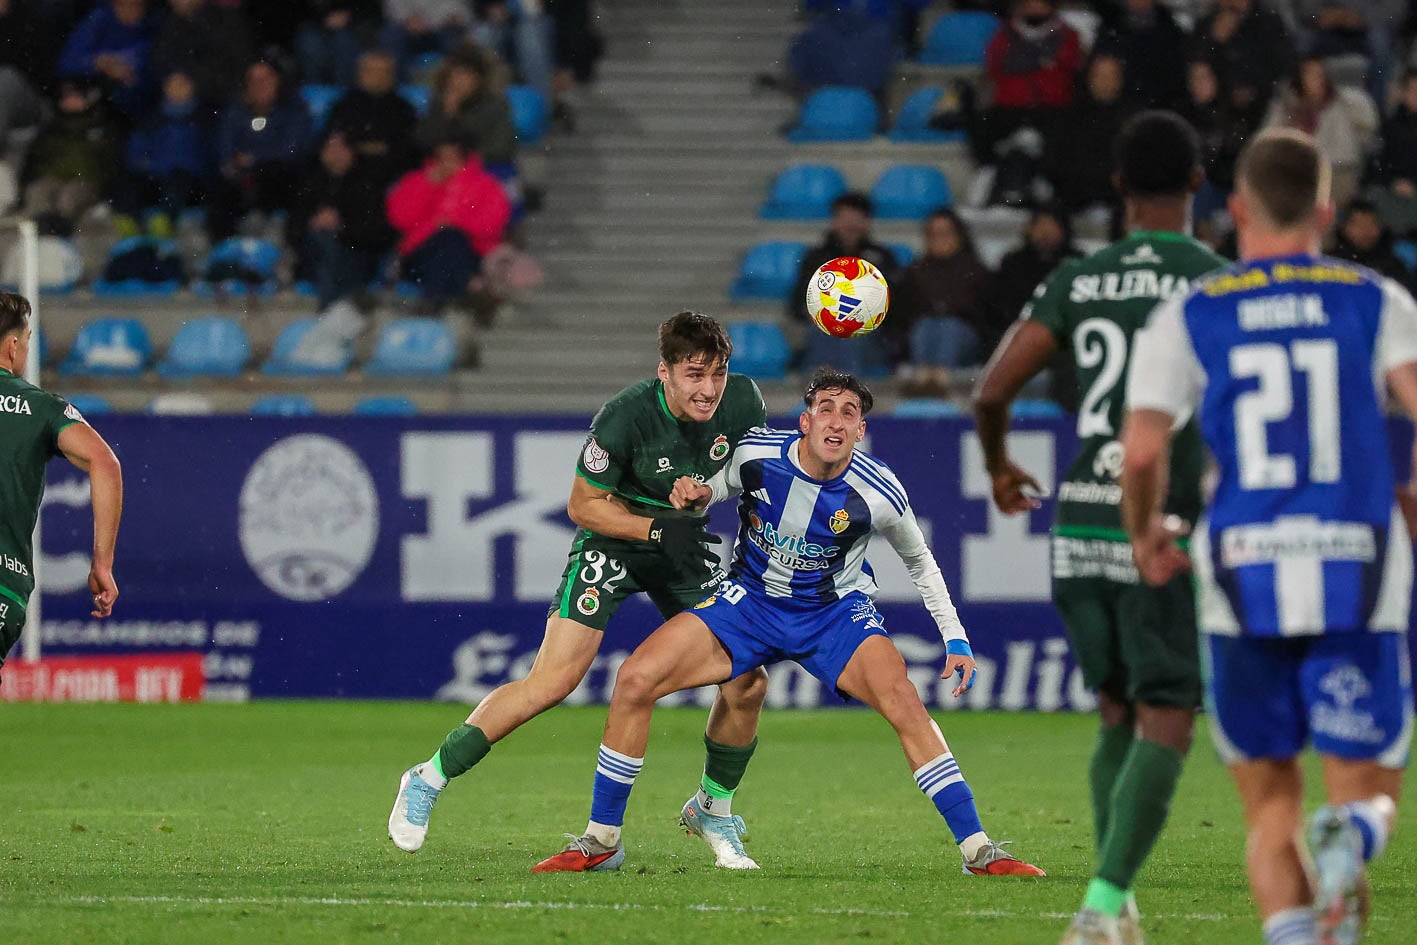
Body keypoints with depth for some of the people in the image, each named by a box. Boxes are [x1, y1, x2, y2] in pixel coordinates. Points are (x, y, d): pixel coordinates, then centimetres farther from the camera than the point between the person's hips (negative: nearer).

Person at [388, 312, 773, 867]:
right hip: (611, 541, -5)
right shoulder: (624, 418, -28)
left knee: (748, 683, -7)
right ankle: (430, 779, -3)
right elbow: (583, 506, -16)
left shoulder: (743, 401, -15)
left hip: (688, 548, 5)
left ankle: (712, 809, 19)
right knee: (552, 682, -17)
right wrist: (657, 529, -26)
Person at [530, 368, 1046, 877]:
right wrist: (695, 494, -17)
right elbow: (721, 485, 7)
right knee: (635, 679, -16)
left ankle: (977, 849, -19)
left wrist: (956, 639, -1)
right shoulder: (755, 452, -17)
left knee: (903, 702, -29)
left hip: (836, 611, -2)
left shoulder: (878, 493, -19)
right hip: (750, 601, 2)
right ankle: (601, 841, 0)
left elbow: (919, 561, 2)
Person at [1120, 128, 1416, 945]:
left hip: (1244, 574, 1)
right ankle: (1347, 837, -30)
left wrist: (1144, 533, 15)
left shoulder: (1188, 317, 6)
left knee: (1272, 811, 12)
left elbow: (1142, 449, -5)